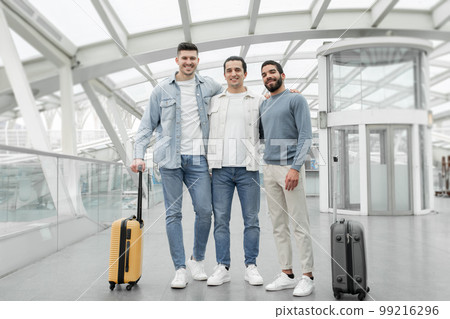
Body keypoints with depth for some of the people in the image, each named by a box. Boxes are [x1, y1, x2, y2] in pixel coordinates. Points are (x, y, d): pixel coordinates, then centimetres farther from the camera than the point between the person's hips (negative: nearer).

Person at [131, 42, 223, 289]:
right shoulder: (162, 90, 7)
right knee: (173, 213, 0)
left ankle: (197, 260, 19)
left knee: (204, 210, -4)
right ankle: (180, 268, 10)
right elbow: (147, 125, 7)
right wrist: (138, 155, -3)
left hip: (198, 158, 1)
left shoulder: (210, 86, 10)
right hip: (170, 158, 0)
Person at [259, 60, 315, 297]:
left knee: (299, 224, -5)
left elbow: (305, 136, -9)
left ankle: (307, 276, 4)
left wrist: (295, 168, -18)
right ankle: (287, 274, 15)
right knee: (278, 225, 8)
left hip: (290, 167, -6)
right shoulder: (263, 106, 19)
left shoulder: (296, 100, 0)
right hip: (269, 168, 7)